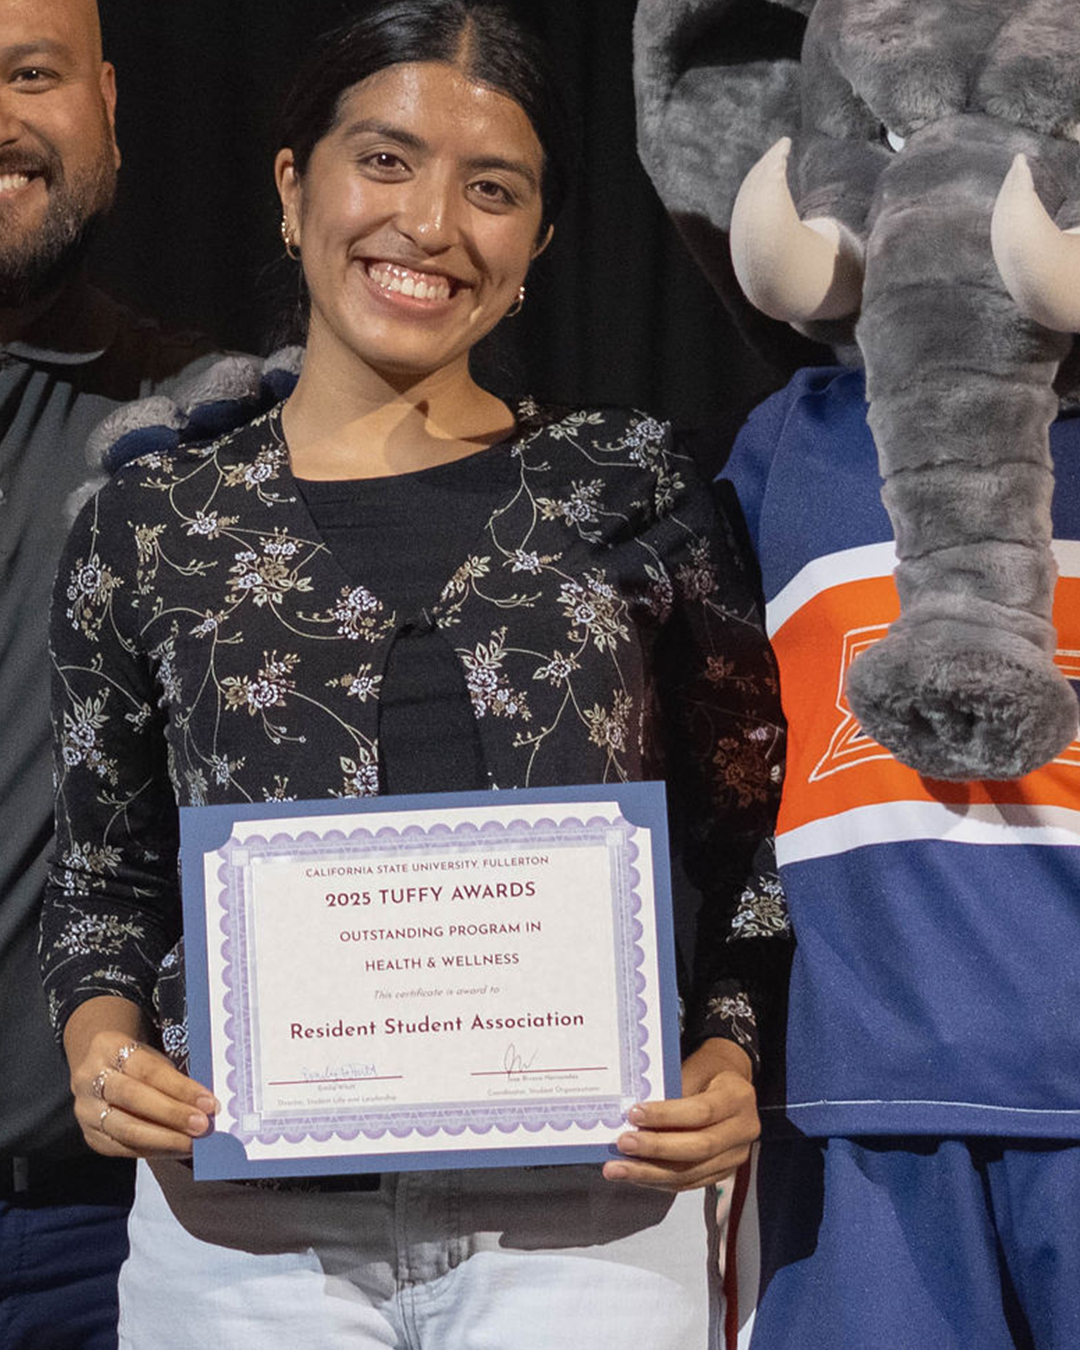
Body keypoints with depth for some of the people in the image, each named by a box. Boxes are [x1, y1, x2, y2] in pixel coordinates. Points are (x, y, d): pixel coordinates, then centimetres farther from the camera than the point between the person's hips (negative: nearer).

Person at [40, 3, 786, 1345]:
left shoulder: (627, 486, 5)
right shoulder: (153, 526, 6)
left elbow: (747, 834, 8)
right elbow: (105, 882, 13)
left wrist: (728, 1060, -8)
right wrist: (102, 1040, -6)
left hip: (585, 1219, 0)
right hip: (249, 1233, 1)